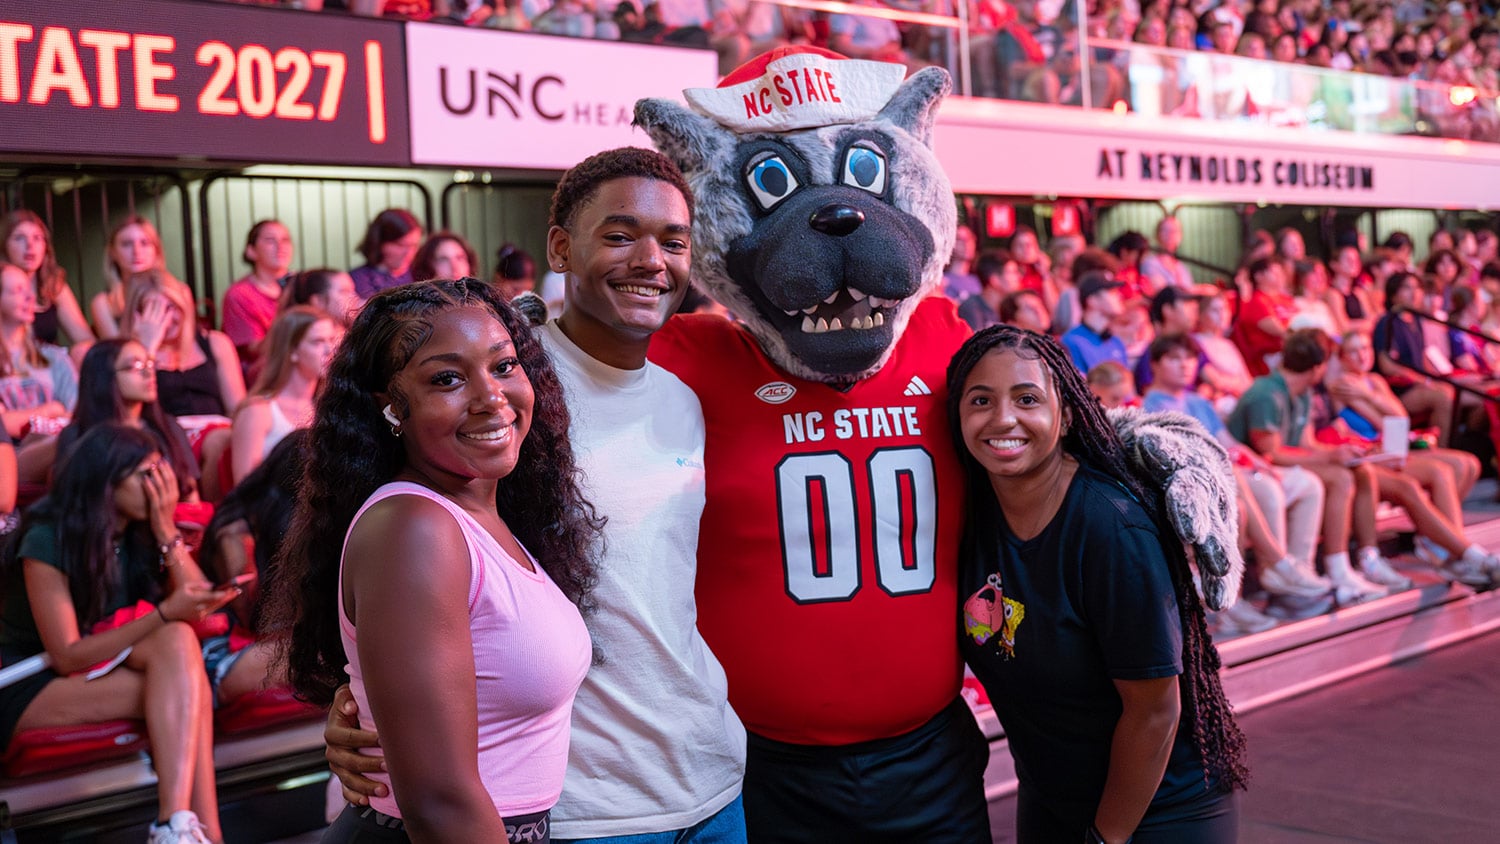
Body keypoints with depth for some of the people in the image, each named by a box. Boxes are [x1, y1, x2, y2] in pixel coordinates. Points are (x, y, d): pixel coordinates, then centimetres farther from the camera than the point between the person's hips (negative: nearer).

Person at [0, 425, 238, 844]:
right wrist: (165, 614, -29)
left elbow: (198, 601, -6)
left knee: (179, 641, -27)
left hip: (104, 666, 6)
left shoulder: (139, 531, 3)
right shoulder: (47, 541, -16)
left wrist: (166, 530, -15)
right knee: (181, 687, -28)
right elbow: (68, 657, -20)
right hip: (34, 688, -6)